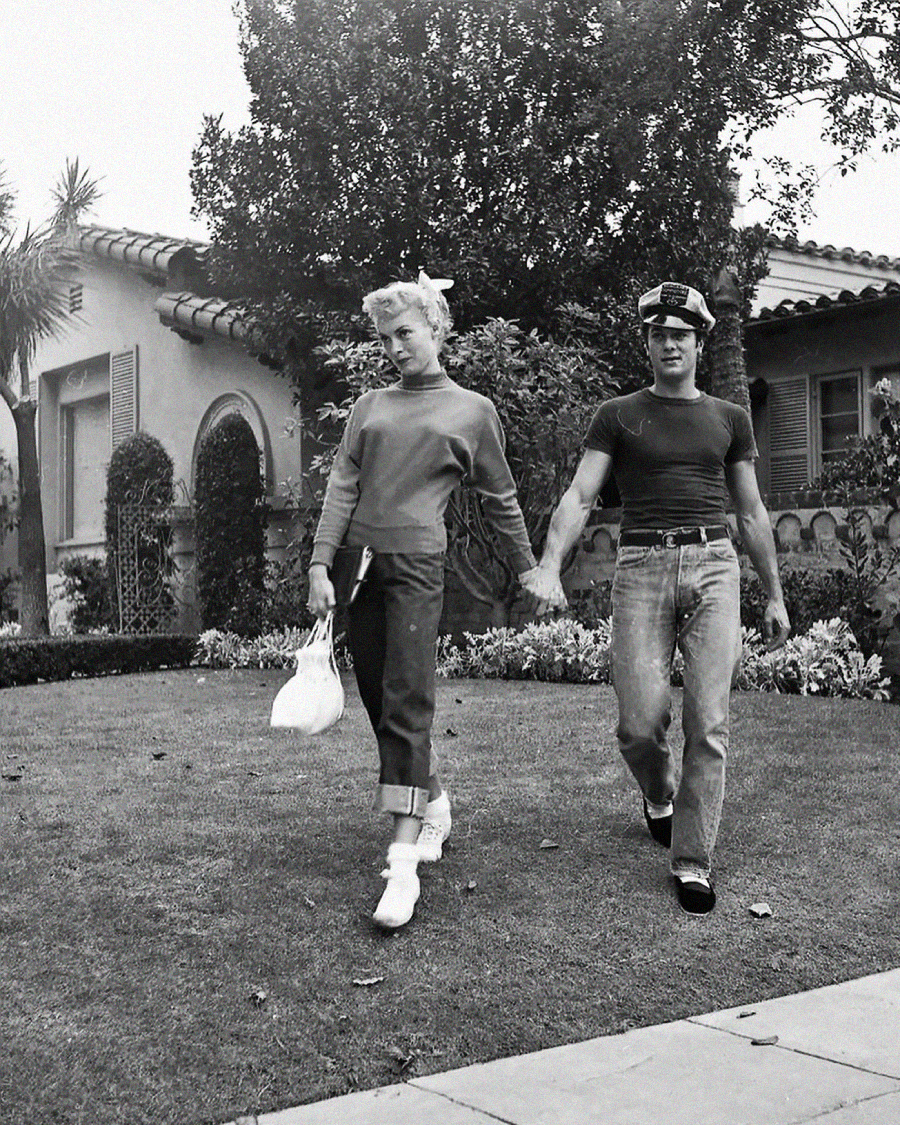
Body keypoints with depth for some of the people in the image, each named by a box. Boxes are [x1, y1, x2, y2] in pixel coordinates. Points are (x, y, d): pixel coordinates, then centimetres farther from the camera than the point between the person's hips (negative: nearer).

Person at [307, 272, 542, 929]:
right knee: (381, 705, 8)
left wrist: (527, 567, 19)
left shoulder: (472, 410, 9)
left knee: (406, 707, -12)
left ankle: (404, 862, -14)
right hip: (359, 562, 5)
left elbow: (500, 498, 16)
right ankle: (434, 805, 28)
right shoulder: (370, 407, 16)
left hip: (417, 566, -4)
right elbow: (342, 487, 9)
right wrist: (322, 564, -1)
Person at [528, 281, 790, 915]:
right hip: (642, 566, -1)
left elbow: (752, 513, 19)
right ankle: (659, 796, 27)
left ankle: (693, 863, 3)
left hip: (713, 565, 2)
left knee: (709, 722, -7)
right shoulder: (619, 416, 9)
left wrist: (775, 596, 18)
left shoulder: (728, 419, 16)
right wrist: (549, 568, -15)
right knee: (640, 721, -8)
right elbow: (579, 498, 1)